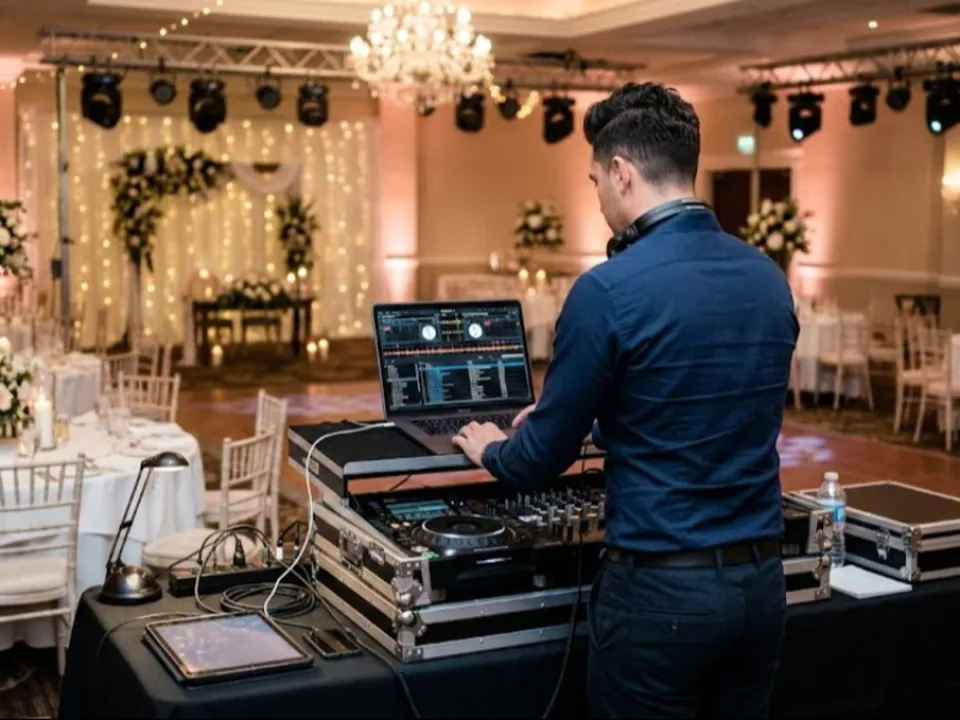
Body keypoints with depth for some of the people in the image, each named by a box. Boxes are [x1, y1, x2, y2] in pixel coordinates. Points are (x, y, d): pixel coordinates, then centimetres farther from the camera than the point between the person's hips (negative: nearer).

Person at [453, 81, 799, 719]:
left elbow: (545, 459, -8)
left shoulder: (610, 291, -17)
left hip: (661, 587, -6)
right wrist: (557, 420, 28)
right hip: (761, 579, 6)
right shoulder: (771, 278, 4)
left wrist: (492, 451, 16)